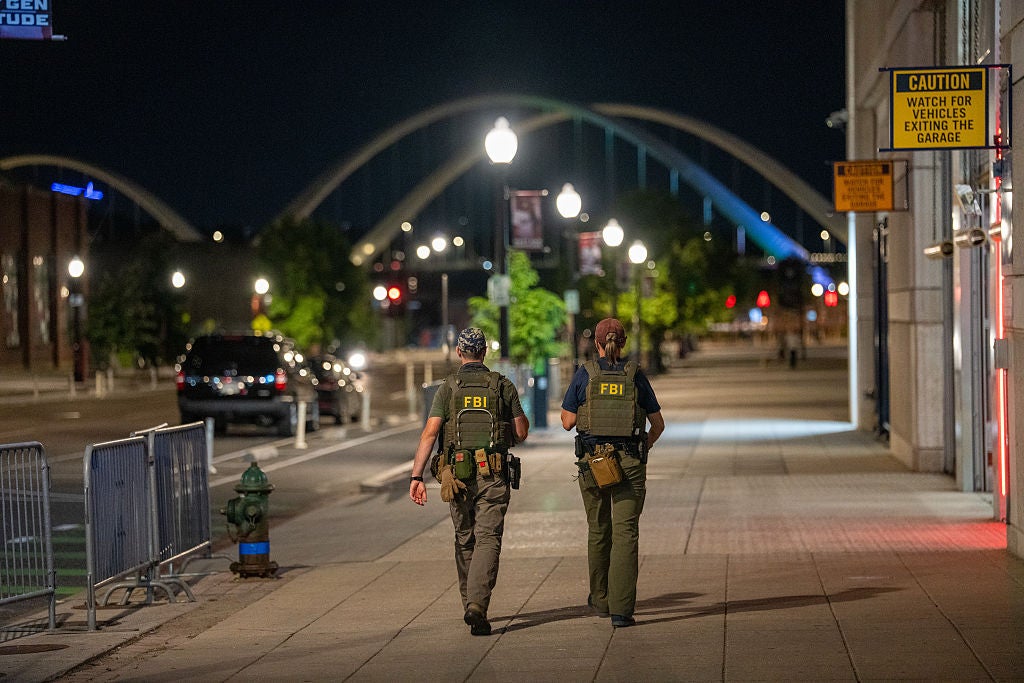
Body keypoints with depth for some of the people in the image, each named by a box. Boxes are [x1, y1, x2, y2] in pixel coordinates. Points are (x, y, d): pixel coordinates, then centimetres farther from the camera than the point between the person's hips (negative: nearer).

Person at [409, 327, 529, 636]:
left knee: (465, 540, 17)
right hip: (493, 475, -1)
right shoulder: (503, 386, 3)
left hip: (457, 474, 1)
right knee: (487, 540, -5)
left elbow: (430, 432, -8)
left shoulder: (448, 388, 2)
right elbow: (521, 433, 6)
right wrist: (521, 416, 30)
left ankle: (470, 606, 27)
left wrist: (417, 476, -10)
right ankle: (477, 605, -24)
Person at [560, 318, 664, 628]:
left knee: (598, 531, 17)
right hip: (630, 462, -1)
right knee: (626, 533, -3)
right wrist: (645, 446, 25)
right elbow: (658, 424, 7)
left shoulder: (585, 374, -3)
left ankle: (600, 600, 31)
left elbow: (568, 422, -2)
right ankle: (621, 610, -12)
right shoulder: (635, 376, 1)